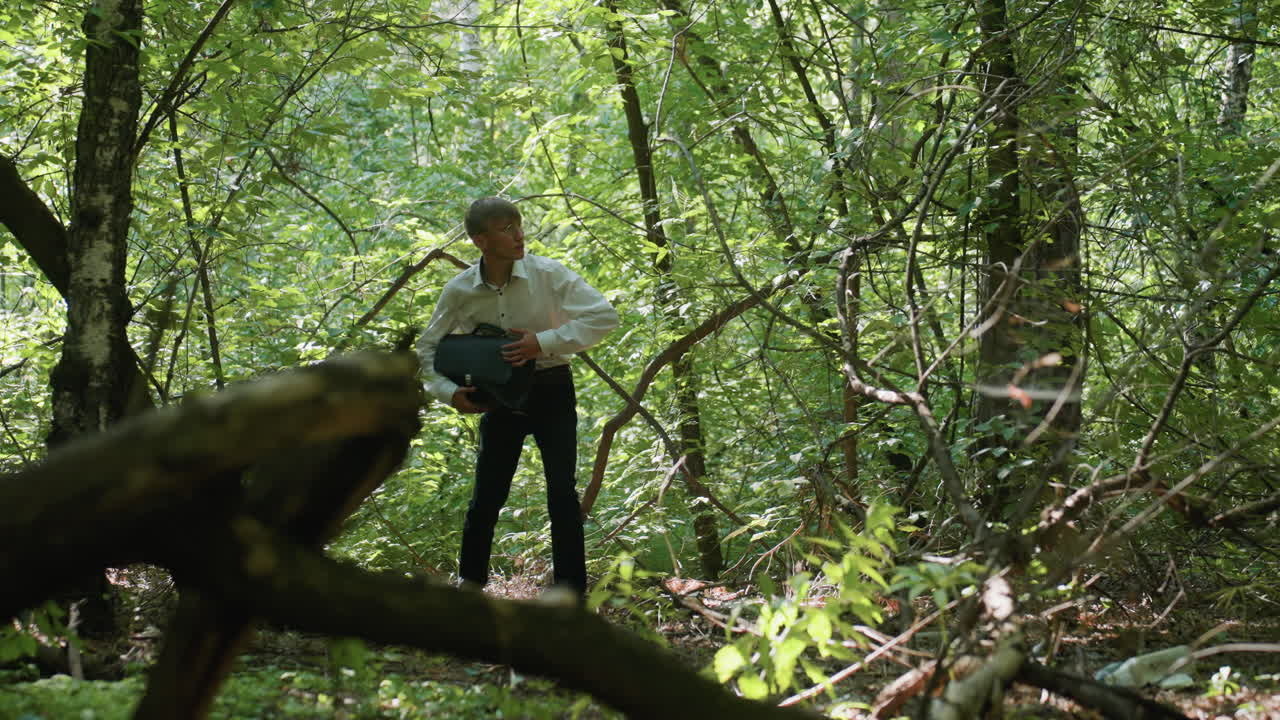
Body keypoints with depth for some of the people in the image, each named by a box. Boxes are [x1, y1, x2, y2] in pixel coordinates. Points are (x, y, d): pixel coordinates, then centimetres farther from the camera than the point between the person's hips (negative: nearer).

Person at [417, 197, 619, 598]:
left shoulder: (546, 274, -15)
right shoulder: (459, 291, -8)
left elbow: (605, 316, -16)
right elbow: (428, 347, 5)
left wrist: (544, 342, -23)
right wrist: (449, 392, -13)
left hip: (550, 390, -2)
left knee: (562, 492, -8)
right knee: (486, 496, 4)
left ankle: (571, 590, 0)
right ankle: (470, 580, 23)